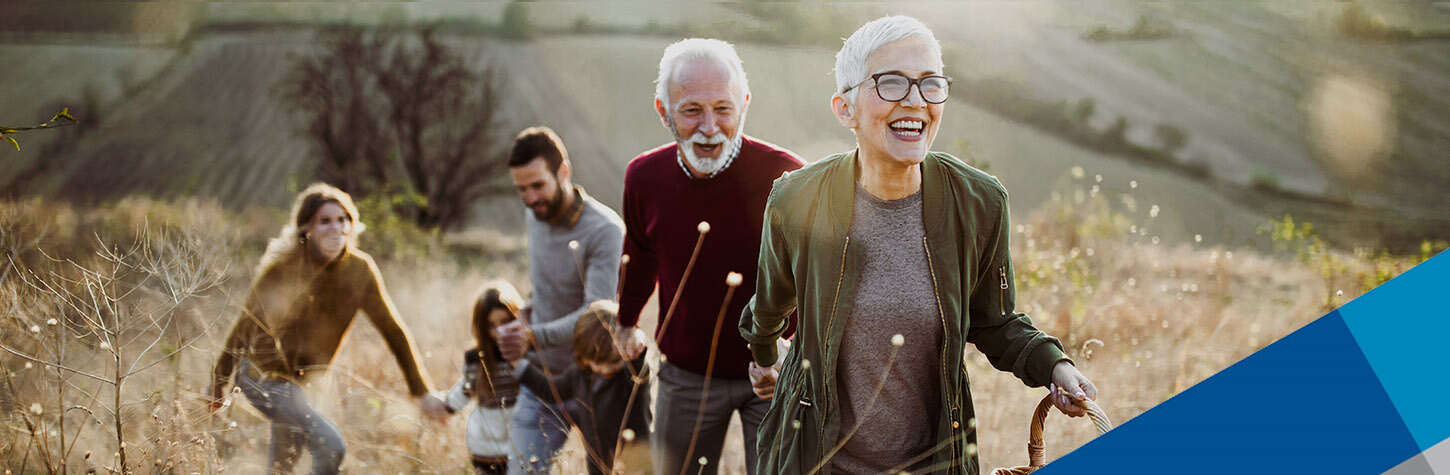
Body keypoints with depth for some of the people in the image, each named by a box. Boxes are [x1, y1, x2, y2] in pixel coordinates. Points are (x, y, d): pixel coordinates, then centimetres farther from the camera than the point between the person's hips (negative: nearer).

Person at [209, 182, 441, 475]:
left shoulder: (360, 270, -7)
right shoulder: (282, 267, -18)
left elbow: (392, 329, 1)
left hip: (304, 381, 6)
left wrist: (420, 391, 3)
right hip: (264, 378, -6)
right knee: (330, 447, -23)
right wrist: (220, 382, -1)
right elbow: (246, 323, -8)